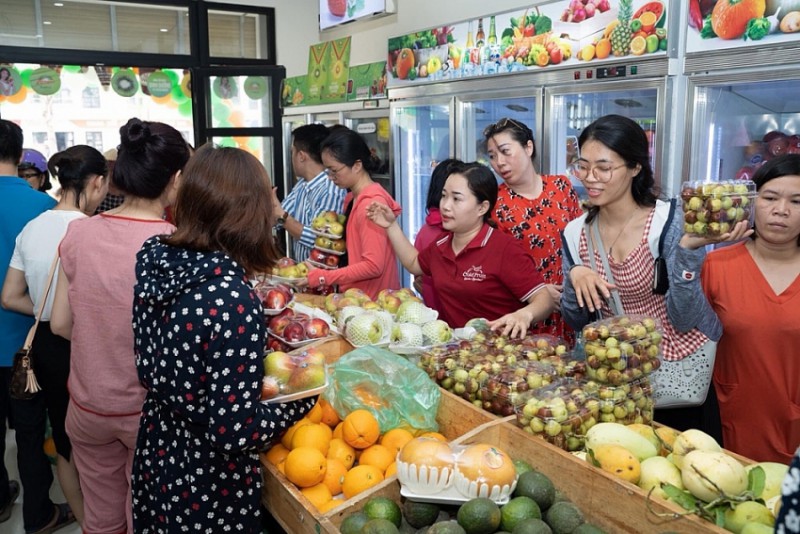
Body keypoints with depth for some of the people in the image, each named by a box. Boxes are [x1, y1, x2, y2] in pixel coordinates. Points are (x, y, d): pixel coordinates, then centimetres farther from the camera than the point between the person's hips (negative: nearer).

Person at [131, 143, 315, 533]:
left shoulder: (152, 259, -9)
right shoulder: (232, 298, -31)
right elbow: (235, 433, -28)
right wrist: (305, 397, -13)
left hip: (155, 451, 7)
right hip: (207, 484, -7)